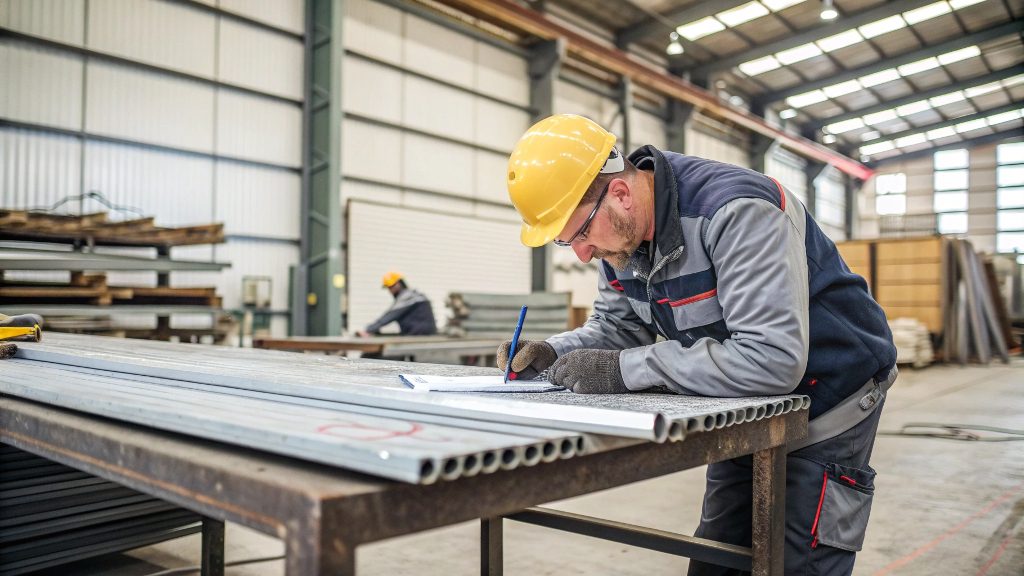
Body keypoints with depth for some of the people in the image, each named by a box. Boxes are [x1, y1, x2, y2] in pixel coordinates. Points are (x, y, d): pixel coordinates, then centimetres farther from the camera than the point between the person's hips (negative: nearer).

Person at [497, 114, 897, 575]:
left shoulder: (735, 210, -33)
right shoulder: (621, 232, -8)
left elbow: (772, 360, -39)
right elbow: (617, 327, 3)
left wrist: (626, 369, -37)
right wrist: (552, 354, -18)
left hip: (826, 409, -7)